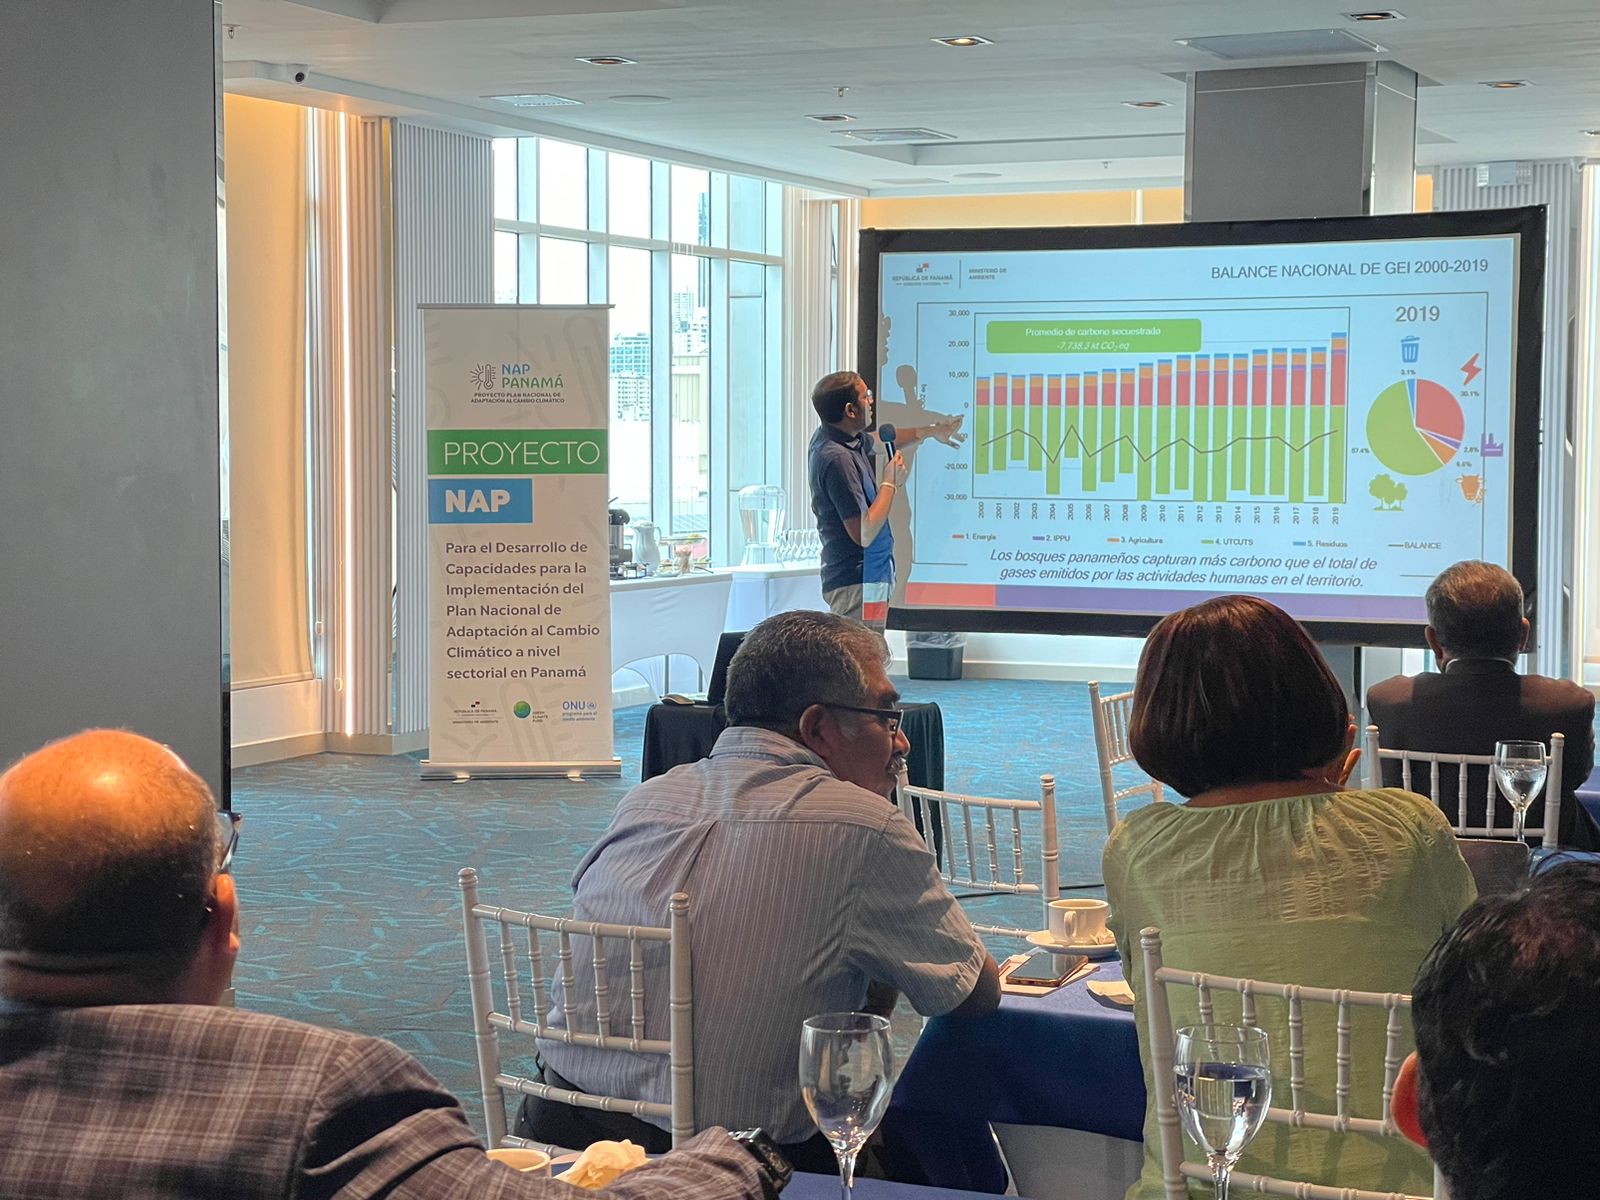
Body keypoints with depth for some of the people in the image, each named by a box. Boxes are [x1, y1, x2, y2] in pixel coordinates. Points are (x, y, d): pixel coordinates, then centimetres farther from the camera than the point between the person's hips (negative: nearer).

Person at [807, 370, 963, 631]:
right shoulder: (837, 459, -23)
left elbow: (878, 440, 33)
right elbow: (864, 534, -24)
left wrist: (930, 431, 35)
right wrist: (890, 483, -12)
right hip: (857, 583, -11)